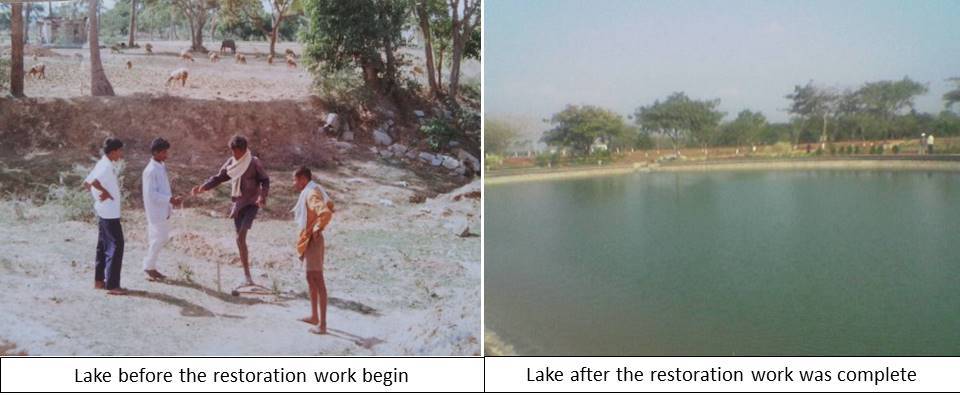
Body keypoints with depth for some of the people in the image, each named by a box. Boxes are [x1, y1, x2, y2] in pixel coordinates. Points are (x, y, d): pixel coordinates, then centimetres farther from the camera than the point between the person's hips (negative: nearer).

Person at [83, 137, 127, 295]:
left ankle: (99, 280, 25)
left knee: (104, 245, 16)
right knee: (116, 246, -7)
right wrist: (105, 192, -20)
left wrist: (98, 195, 8)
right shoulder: (107, 166, -18)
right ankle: (112, 285, -6)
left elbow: (86, 183, 15)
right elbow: (93, 182, -34)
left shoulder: (103, 164, 11)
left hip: (103, 212, 10)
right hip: (110, 213, -10)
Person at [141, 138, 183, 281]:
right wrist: (169, 199, -24)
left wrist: (172, 199, 8)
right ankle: (149, 268, 8)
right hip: (156, 211, -9)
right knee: (158, 238, -4)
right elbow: (151, 194, -21)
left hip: (163, 210, 9)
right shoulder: (151, 170, -18)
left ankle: (150, 267, 24)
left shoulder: (162, 166, 10)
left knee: (162, 237, 14)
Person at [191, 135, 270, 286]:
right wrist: (203, 187, 2)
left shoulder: (254, 163, -7)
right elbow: (218, 177, 15)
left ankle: (247, 275, -14)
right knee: (240, 239, 5)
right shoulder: (231, 163, 8)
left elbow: (265, 180, -6)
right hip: (237, 204, 6)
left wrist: (262, 195, -22)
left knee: (240, 237, -19)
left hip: (251, 204, -6)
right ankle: (247, 275, 11)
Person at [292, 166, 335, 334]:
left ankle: (322, 324, -7)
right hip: (307, 240, 11)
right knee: (311, 279, 20)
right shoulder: (308, 192, 12)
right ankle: (314, 316, 34)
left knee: (318, 281, -9)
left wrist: (317, 229, -20)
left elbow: (326, 212, -33)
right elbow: (329, 205, 24)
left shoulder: (312, 193, -19)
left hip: (313, 240, -11)